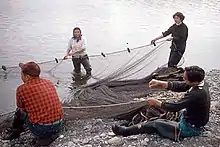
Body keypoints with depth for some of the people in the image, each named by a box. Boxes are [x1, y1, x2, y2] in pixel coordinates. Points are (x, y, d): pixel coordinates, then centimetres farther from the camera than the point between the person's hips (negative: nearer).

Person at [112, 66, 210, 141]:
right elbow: (179, 86, -1)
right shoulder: (200, 83, -8)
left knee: (157, 124, -3)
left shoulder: (196, 95, -35)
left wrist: (157, 103, -12)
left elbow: (175, 107, -27)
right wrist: (159, 83, -10)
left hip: (190, 129, -9)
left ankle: (126, 131, 10)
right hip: (197, 122, 9)